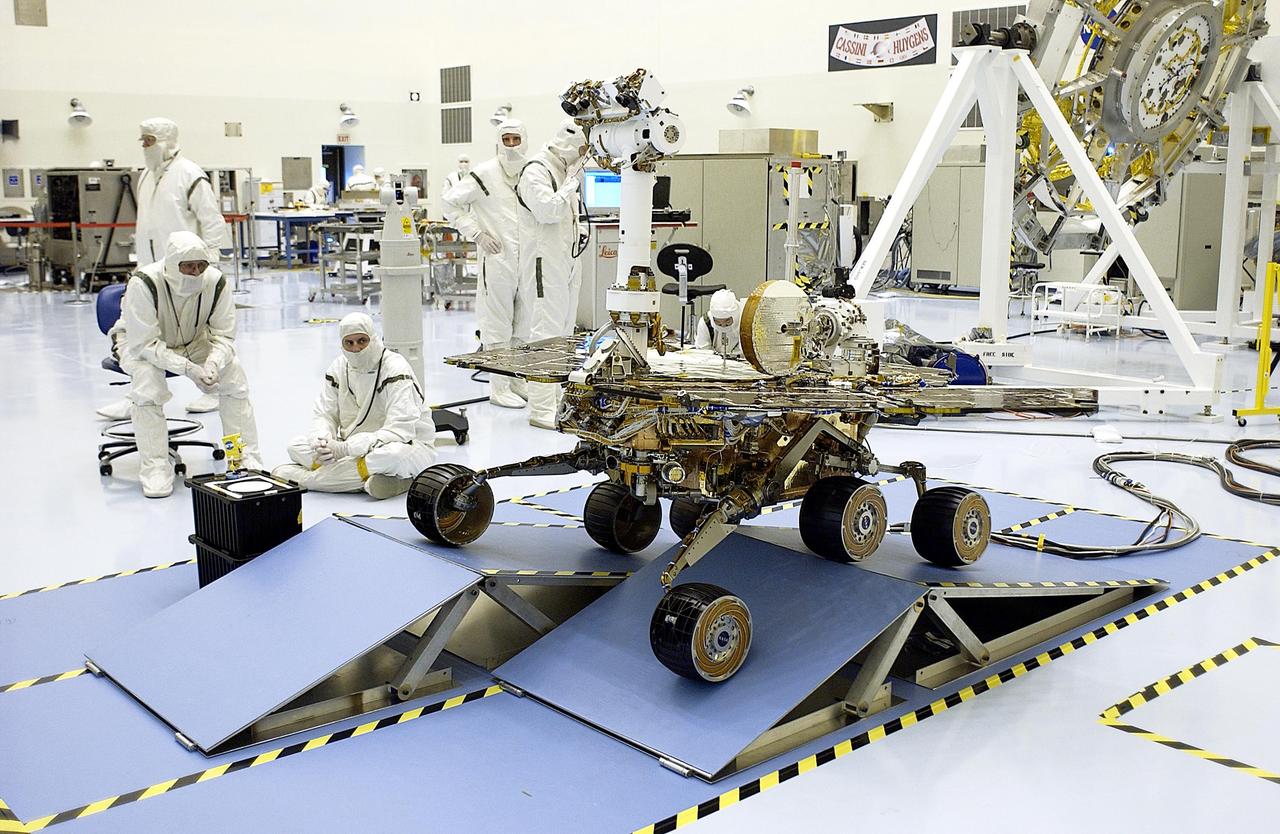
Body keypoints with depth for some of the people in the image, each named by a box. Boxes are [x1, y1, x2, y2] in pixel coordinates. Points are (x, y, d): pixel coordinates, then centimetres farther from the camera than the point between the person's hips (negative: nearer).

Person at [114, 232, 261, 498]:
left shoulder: (216, 282, -22)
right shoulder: (144, 284, -33)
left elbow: (223, 335, -14)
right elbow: (145, 343, -32)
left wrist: (212, 364, -35)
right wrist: (187, 368, -43)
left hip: (193, 341, 4)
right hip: (139, 343, -3)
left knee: (233, 371, -18)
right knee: (147, 377, -34)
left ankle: (246, 457, -9)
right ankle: (154, 468, -26)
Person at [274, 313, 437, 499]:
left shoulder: (396, 368, -19)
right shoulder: (339, 367, 1)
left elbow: (400, 430, -27)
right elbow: (324, 414, 4)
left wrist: (345, 448, -32)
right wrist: (322, 441, -21)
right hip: (355, 446, 6)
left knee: (395, 455, -41)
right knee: (296, 446, -7)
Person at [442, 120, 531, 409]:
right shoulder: (485, 174, -7)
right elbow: (451, 202, -4)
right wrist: (476, 233, -10)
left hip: (527, 261, 7)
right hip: (497, 258, -6)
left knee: (523, 324, 13)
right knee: (498, 325, -3)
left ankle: (518, 382, 25)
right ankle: (499, 388, 3)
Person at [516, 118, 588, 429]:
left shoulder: (566, 170, 17)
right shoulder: (536, 171, -12)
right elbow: (549, 210, -24)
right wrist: (572, 181, -17)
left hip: (568, 261, 10)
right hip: (545, 262, -10)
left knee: (563, 333, 14)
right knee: (546, 333, -12)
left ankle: (557, 400, 23)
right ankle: (541, 409, -11)